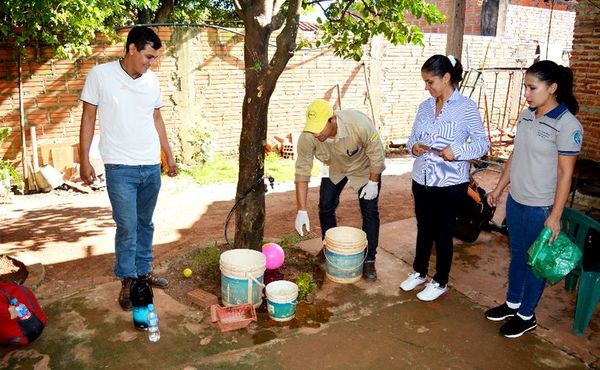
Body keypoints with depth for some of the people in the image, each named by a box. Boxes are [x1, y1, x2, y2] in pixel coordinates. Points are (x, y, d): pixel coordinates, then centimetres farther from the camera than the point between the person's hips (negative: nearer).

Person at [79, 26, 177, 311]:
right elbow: (88, 118, -2)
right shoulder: (100, 75, -6)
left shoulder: (151, 80, 7)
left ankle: (144, 270, 29)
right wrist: (84, 159, -6)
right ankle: (127, 281, 14)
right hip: (120, 168, -4)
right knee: (127, 226, -2)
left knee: (145, 223, 14)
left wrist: (169, 154, 15)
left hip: (152, 166, 5)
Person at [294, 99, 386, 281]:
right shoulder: (307, 137, -33)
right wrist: (302, 211, -28)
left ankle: (369, 260, 10)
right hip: (334, 169, 3)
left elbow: (376, 153, -23)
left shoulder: (359, 124, -41)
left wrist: (373, 182, -17)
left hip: (364, 169, -2)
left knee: (370, 212, -3)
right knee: (325, 207, 3)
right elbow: (302, 172, -26)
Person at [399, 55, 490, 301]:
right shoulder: (425, 106, 5)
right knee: (423, 228, 19)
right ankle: (419, 272, 38)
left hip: (451, 183, -5)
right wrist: (413, 147, -11)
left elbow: (482, 143, -10)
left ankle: (440, 283, 26)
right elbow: (413, 137, 12)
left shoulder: (466, 107, -11)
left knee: (443, 232, 8)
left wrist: (458, 151, -27)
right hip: (422, 180, 5)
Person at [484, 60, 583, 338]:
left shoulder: (567, 125, -18)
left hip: (540, 207, -7)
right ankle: (512, 303, 38)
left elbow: (565, 173, -16)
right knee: (516, 255, 20)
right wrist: (498, 189, 14)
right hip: (515, 200, 7)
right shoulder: (526, 115, 3)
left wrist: (555, 215, -16)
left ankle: (526, 316, 28)